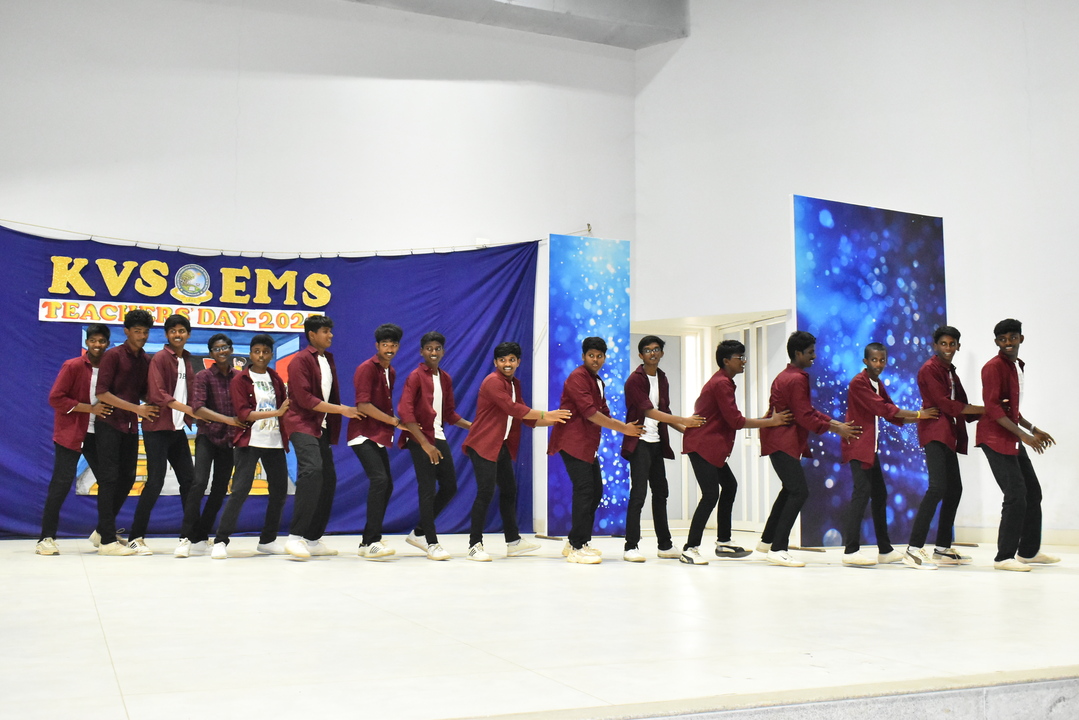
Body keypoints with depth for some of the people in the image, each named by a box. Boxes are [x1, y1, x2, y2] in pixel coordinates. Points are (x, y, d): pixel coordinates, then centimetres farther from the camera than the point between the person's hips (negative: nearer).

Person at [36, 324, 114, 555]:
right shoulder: (72, 366, -7)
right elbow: (55, 399, -12)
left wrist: (106, 411, -5)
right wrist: (90, 408, -17)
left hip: (97, 434, 5)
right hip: (71, 433, -5)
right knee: (61, 484, -6)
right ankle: (46, 538, 0)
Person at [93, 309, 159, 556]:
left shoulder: (145, 360, 10)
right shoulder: (113, 356, -8)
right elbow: (102, 392, -14)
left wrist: (150, 406, -5)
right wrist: (136, 408, -17)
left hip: (131, 426, 7)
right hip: (110, 424, -7)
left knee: (127, 479, 9)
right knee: (110, 478, -6)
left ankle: (102, 531, 23)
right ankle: (107, 540, -3)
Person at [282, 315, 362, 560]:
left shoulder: (328, 360, 18)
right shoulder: (301, 360, -8)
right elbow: (305, 398, -16)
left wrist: (335, 427, 9)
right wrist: (340, 410, -16)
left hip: (322, 427, 9)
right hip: (302, 424, -8)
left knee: (328, 478, 5)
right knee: (312, 470, -26)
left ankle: (313, 539, 13)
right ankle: (295, 537, -26)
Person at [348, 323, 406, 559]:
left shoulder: (391, 372, 15)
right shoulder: (367, 369, -11)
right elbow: (363, 404, -19)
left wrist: (395, 422, 7)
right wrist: (394, 421, -16)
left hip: (379, 436, 9)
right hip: (363, 435, -9)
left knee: (386, 485, 9)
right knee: (380, 480, -22)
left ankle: (368, 542, 17)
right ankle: (372, 542, -21)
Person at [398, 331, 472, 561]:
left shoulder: (445, 379, 13)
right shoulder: (416, 376, -7)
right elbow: (405, 412, -16)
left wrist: (473, 426, 7)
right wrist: (425, 444, -20)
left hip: (439, 438, 7)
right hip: (420, 440, -7)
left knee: (449, 487, 10)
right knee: (427, 491, -6)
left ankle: (419, 532, 24)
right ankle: (432, 544, 3)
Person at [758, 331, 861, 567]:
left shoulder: (785, 376, 18)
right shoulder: (797, 379, -15)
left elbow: (808, 410, 18)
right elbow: (805, 417, -18)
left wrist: (835, 423, 8)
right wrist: (835, 429, -11)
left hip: (778, 439, 11)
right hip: (784, 443, -11)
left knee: (790, 489, 21)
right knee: (799, 491, -13)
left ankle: (767, 540, 28)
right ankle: (778, 550, -15)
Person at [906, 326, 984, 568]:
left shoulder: (950, 371, 22)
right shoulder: (929, 369, -5)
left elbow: (961, 406, 15)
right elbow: (945, 404, -15)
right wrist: (985, 409, -14)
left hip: (948, 435, 10)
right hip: (935, 432, -10)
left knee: (954, 489, 9)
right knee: (938, 487, -19)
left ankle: (943, 547, 15)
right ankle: (915, 546, -19)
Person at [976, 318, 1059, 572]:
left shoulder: (1018, 366, 16)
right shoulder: (993, 367, -13)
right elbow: (993, 408, -20)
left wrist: (1033, 430, 17)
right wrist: (1024, 435, -22)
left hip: (1013, 440, 10)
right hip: (996, 439, -9)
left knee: (1033, 492, 13)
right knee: (1016, 496, -13)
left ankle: (1029, 551, 25)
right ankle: (1004, 557, -7)